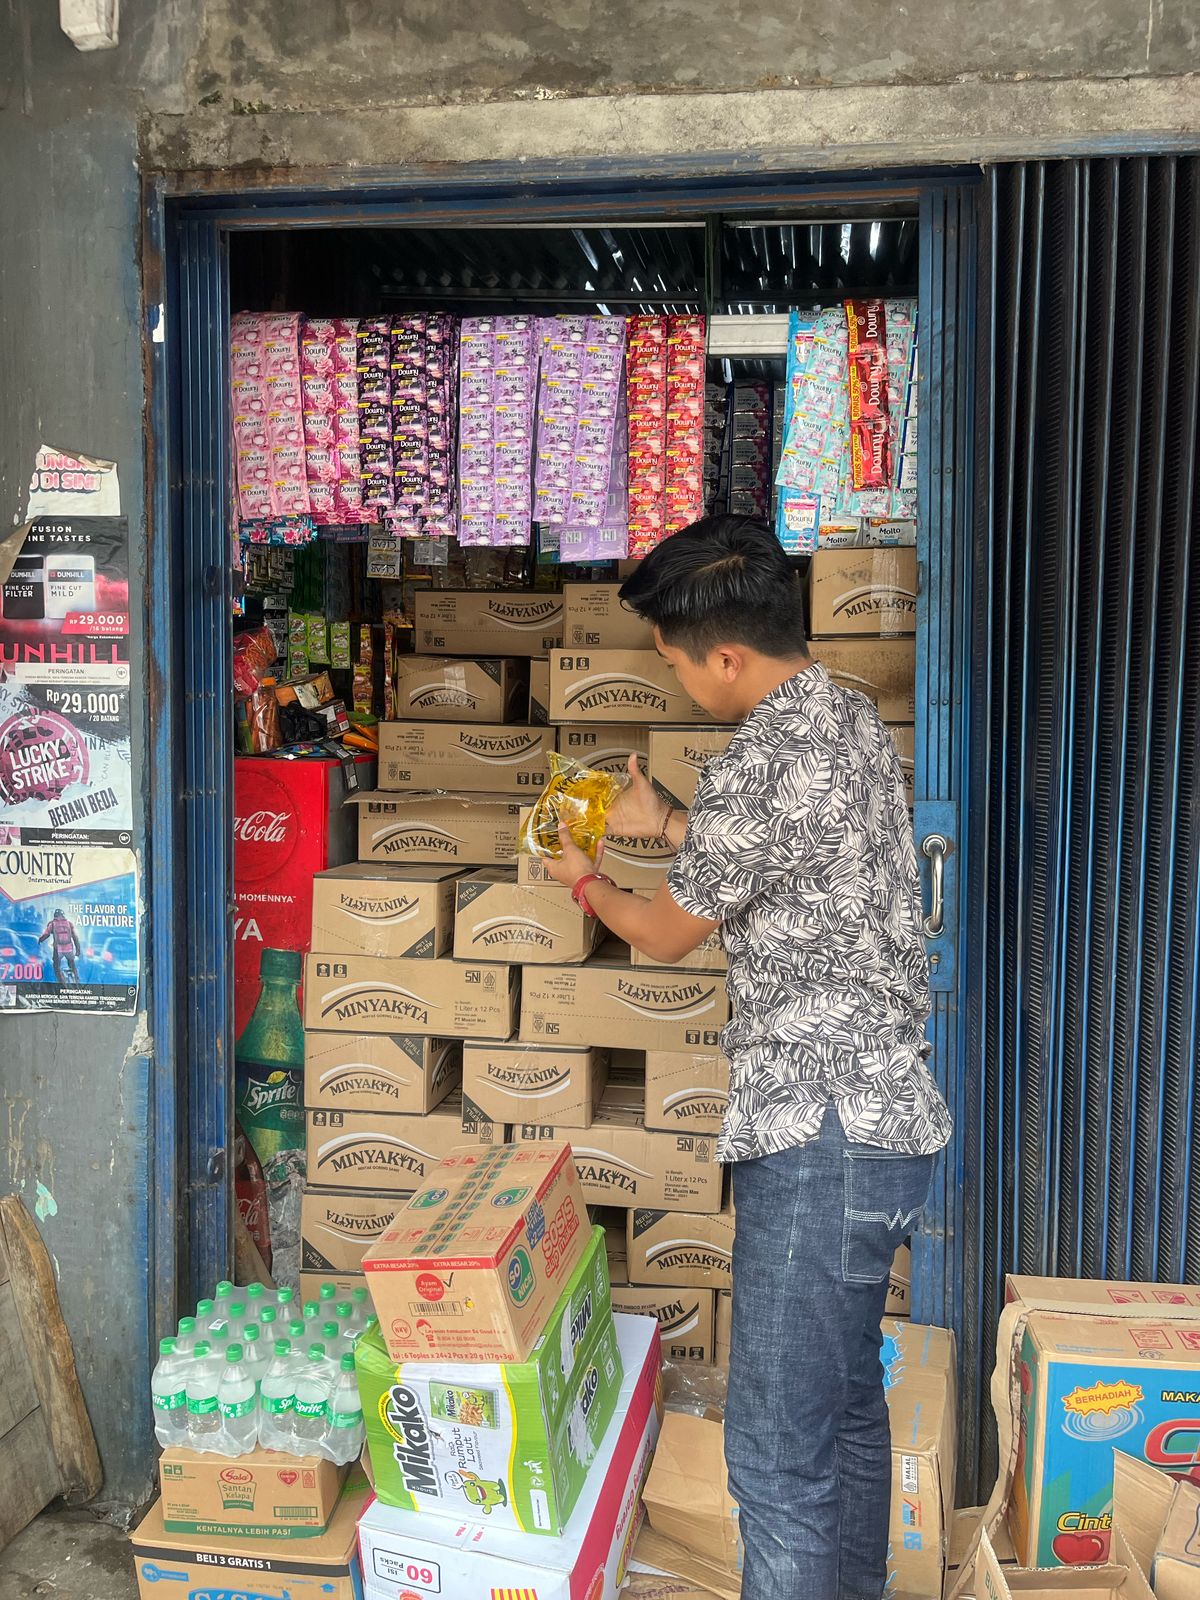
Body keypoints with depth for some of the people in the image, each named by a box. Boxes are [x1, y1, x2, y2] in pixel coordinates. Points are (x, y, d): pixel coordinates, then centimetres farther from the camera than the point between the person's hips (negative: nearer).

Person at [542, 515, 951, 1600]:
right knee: (846, 1404, 23)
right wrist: (668, 825, 31)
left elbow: (668, 936, -6)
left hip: (822, 1132, -10)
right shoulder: (851, 716, 8)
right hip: (882, 1109, 10)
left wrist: (584, 880, 14)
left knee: (777, 1457, -2)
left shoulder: (760, 763, -22)